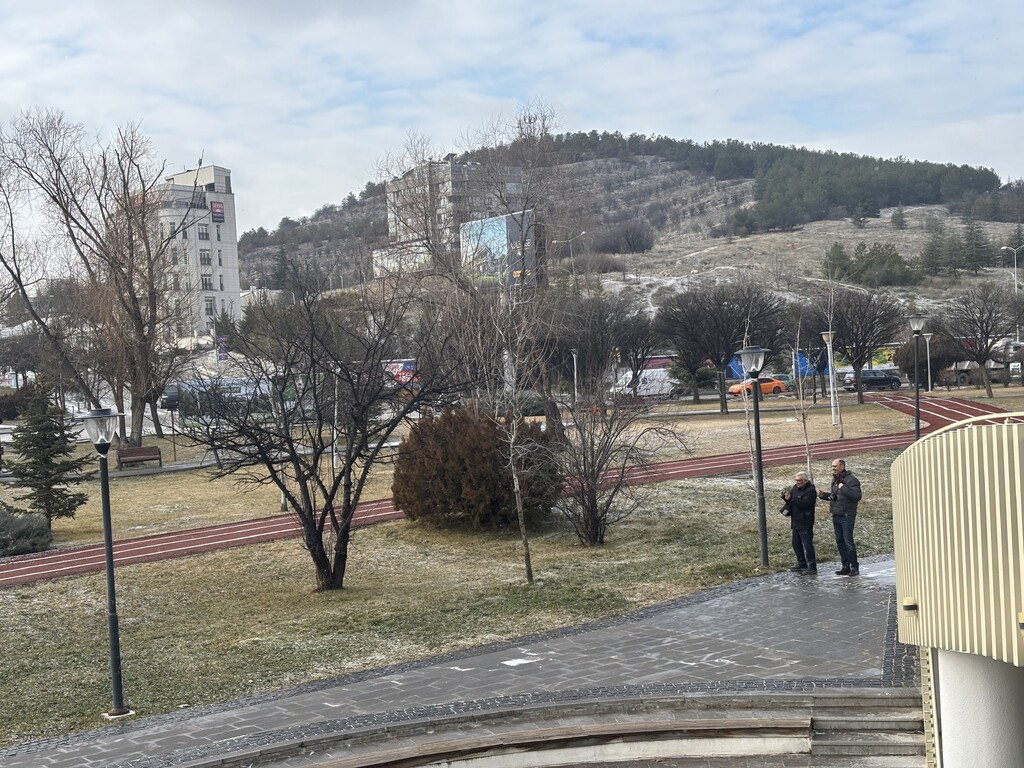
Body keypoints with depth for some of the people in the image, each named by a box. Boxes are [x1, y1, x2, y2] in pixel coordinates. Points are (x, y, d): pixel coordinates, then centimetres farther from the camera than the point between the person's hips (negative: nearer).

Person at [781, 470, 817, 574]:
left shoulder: (810, 490, -15)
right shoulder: (795, 488, 10)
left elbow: (805, 503, -28)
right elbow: (791, 502, 16)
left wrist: (791, 498, -31)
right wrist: (786, 497, -6)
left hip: (805, 523, -9)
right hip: (795, 522, 9)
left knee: (808, 545, -7)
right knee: (796, 544, 17)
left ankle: (812, 567, -2)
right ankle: (802, 564, 28)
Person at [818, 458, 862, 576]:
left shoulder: (851, 480, -12)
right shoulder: (835, 480, 15)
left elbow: (857, 496, -22)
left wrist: (844, 488, -25)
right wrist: (824, 495, 8)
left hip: (847, 516, -9)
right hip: (836, 516, 9)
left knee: (848, 542, -7)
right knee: (840, 542, 11)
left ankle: (854, 567, 2)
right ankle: (845, 567, 18)